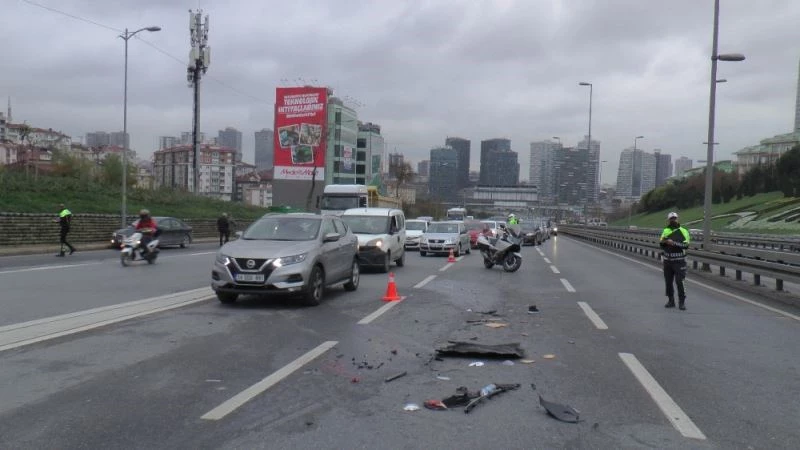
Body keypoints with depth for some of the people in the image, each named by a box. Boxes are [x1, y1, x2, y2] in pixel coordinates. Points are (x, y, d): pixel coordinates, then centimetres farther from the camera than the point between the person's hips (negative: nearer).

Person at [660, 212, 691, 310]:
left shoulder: (683, 231, -2)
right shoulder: (666, 231, 11)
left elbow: (686, 245, -13)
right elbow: (660, 244, 5)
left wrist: (673, 243, -22)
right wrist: (663, 241, -17)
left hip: (679, 261, -4)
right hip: (667, 260, 4)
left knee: (679, 282, -7)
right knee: (668, 282, 8)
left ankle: (682, 302, 0)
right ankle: (671, 300, 19)